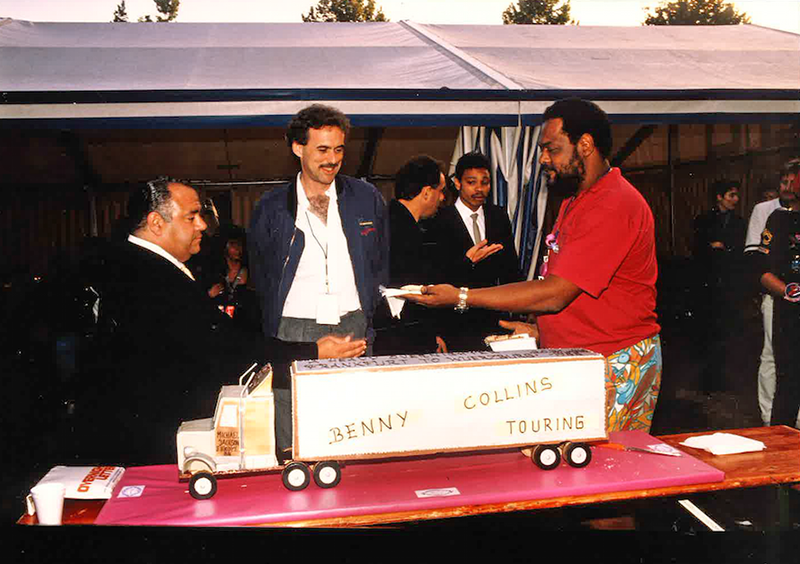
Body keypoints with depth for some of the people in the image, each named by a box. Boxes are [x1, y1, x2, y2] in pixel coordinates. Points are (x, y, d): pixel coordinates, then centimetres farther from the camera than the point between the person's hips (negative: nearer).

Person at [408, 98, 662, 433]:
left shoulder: (615, 204, -16)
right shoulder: (575, 201, 19)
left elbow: (556, 293, -22)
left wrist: (461, 298, -19)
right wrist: (539, 330, 8)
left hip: (616, 366, -8)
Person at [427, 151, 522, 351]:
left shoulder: (499, 217, 10)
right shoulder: (440, 221, -6)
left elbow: (510, 269, 14)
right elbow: (438, 276, -11)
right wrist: (468, 261, -26)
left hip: (493, 319, 4)